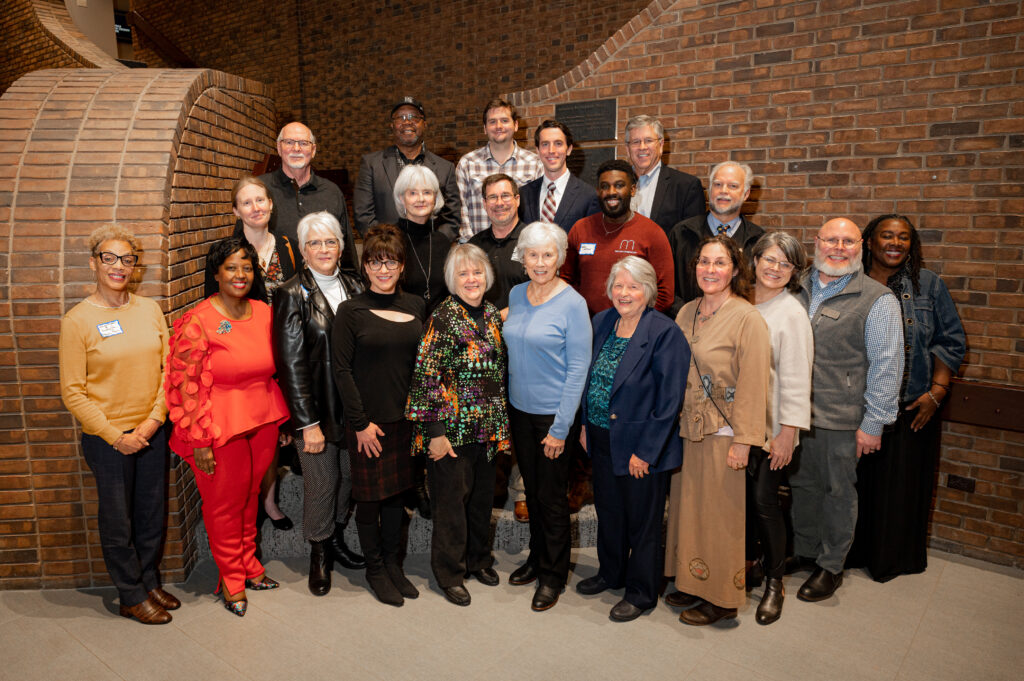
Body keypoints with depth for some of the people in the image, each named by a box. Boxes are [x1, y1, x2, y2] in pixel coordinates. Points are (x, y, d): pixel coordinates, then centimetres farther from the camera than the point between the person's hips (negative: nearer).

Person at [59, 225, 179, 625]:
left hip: (152, 432, 4)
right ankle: (131, 597, 28)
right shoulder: (77, 320, -9)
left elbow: (167, 369, 4)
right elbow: (72, 392, -9)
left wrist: (154, 419, -7)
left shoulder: (150, 310, 2)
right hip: (106, 438, -4)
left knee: (152, 514, 16)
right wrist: (116, 436, -12)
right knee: (118, 521, 11)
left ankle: (150, 582, 36)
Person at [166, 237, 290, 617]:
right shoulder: (198, 322, -13)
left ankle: (249, 565, 38)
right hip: (221, 427, -5)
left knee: (251, 493, 18)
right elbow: (187, 386, -13)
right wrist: (199, 442, -14)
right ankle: (231, 579, 29)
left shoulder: (264, 313, 3)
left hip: (263, 421, 5)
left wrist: (281, 421, 13)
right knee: (225, 502, 10)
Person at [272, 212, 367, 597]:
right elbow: (291, 362, -11)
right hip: (315, 406, -4)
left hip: (354, 404, 4)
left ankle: (336, 540, 36)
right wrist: (308, 423, -14)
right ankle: (319, 555, 27)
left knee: (350, 474, 13)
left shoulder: (355, 288, 6)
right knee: (321, 482, 5)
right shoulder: (292, 295, -8)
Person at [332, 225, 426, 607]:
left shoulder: (416, 307, 5)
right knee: (370, 498, 8)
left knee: (397, 493, 15)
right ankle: (374, 569, 26)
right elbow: (342, 370, -8)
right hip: (368, 421, -4)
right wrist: (360, 422, -11)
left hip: (405, 418, 4)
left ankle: (393, 564, 31)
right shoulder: (351, 311, -6)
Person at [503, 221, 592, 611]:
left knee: (552, 497, 7)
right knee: (532, 490, 18)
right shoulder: (516, 295, 4)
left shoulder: (572, 303, -14)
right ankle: (537, 558, 37)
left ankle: (553, 575, 25)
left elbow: (578, 368, -14)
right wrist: (504, 405, 9)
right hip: (518, 408, 5)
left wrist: (561, 427, -15)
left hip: (552, 414, -5)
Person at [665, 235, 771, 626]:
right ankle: (693, 583, 32)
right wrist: (674, 419, 10)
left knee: (719, 514, 5)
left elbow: (752, 385, -15)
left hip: (723, 432, -6)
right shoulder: (687, 313, 7)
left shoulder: (747, 319, -13)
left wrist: (743, 440, -16)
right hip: (688, 428, 6)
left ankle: (722, 599, 22)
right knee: (687, 506, 15)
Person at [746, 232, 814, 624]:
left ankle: (775, 582, 17)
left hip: (770, 426, -4)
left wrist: (788, 433, -13)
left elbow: (796, 378, -10)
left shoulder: (792, 313, -8)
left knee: (763, 499, -1)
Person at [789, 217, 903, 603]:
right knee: (802, 485, 16)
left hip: (841, 419, -4)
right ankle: (803, 553, 35)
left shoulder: (878, 300, -6)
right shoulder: (798, 289, 7)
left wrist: (873, 423, -10)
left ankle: (831, 566, 26)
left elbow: (886, 366, -7)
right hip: (795, 412, 4)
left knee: (837, 491, 9)